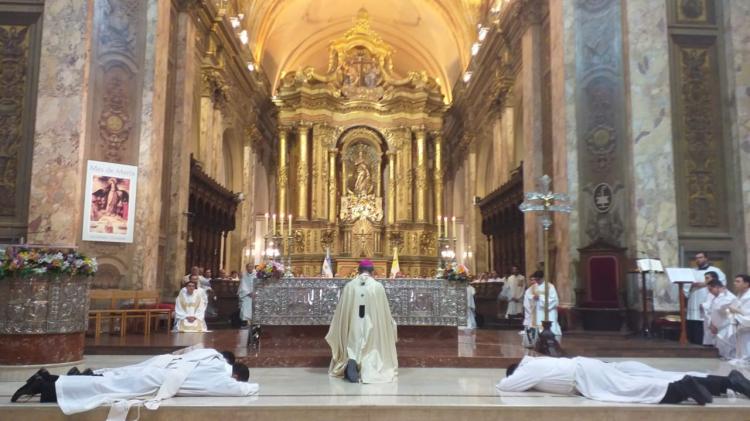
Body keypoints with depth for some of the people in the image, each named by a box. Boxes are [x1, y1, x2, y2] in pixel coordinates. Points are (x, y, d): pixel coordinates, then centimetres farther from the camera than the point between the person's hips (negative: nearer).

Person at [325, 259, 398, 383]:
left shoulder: (349, 286, -1)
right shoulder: (378, 286, -5)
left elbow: (341, 310, 3)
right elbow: (385, 310, 0)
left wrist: (338, 333, 13)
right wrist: (390, 323, 16)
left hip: (353, 326, 2)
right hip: (372, 326, -1)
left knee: (353, 350, 14)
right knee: (371, 351, 9)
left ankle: (351, 363, -15)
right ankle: (369, 370, -17)